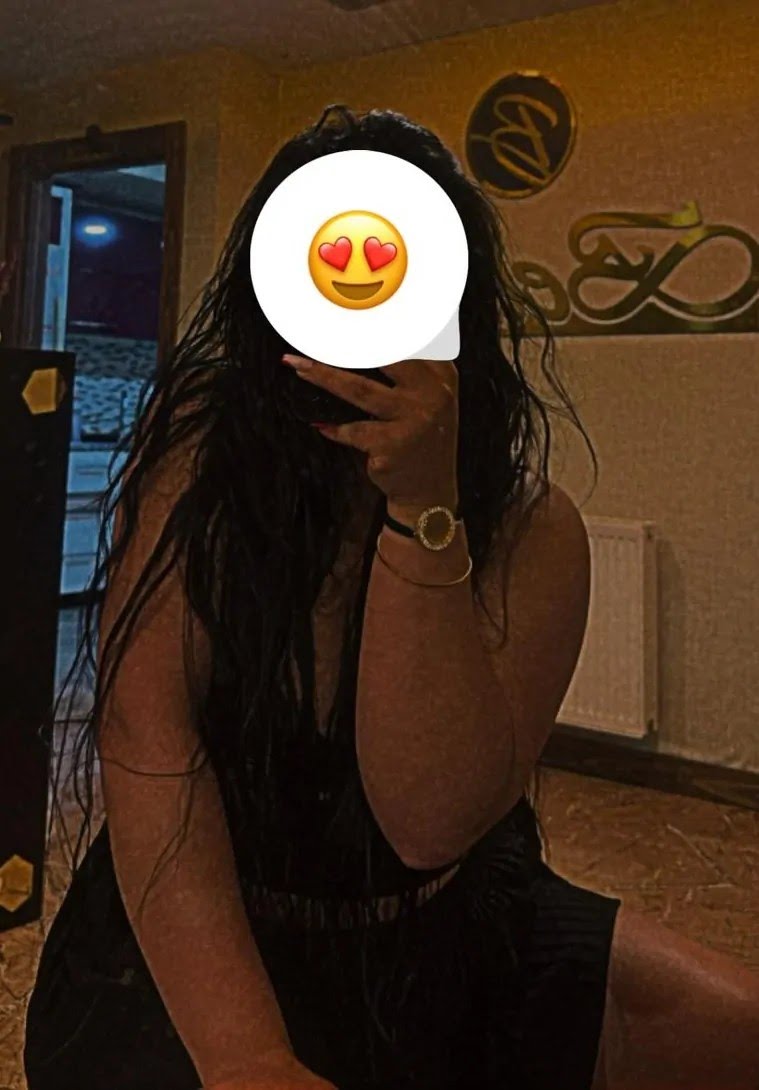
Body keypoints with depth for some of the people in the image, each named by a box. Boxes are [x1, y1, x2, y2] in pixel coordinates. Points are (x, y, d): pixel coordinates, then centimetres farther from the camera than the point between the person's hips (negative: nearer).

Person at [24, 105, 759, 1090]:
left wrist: (424, 508, -30)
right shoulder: (198, 463, -11)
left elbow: (434, 819, -21)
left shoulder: (533, 530, -11)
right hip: (202, 937, -1)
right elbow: (147, 751, -19)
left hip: (449, 936, 2)